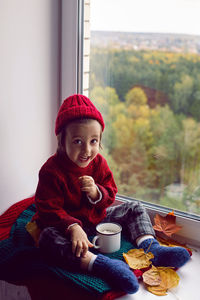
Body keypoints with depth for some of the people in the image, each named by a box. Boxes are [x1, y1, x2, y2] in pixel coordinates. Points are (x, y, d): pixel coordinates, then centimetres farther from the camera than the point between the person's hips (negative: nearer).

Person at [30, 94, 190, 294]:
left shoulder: (98, 163, -5)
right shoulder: (52, 171, -22)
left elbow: (110, 196, 1)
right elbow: (49, 210, -23)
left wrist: (96, 193, -24)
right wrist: (73, 228, -39)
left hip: (97, 217, 6)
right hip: (66, 222, -5)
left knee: (135, 209, 4)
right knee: (48, 237, -38)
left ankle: (151, 248, -14)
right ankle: (102, 265, -50)